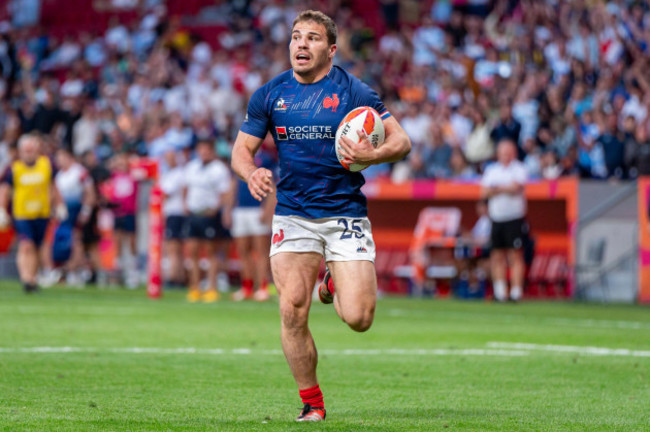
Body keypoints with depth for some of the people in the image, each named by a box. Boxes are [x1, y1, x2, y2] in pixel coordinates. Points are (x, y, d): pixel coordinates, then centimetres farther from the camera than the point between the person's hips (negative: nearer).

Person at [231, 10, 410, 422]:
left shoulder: (353, 91, -4)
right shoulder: (269, 94, 5)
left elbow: (402, 140, -2)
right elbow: (242, 150, 10)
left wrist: (373, 155, -23)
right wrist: (252, 173, -13)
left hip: (345, 213, -2)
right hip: (292, 214, 2)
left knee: (358, 318, -10)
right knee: (292, 311, -12)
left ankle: (336, 285, 27)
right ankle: (312, 402, 6)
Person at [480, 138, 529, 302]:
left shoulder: (518, 169, 0)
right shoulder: (491, 170, 13)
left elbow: (516, 188, -14)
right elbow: (484, 192, 4)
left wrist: (496, 188, -4)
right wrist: (505, 189, -9)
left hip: (515, 219, -4)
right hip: (496, 219, 4)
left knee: (516, 256, -7)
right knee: (497, 256, 3)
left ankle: (516, 290, -7)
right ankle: (500, 291, 7)